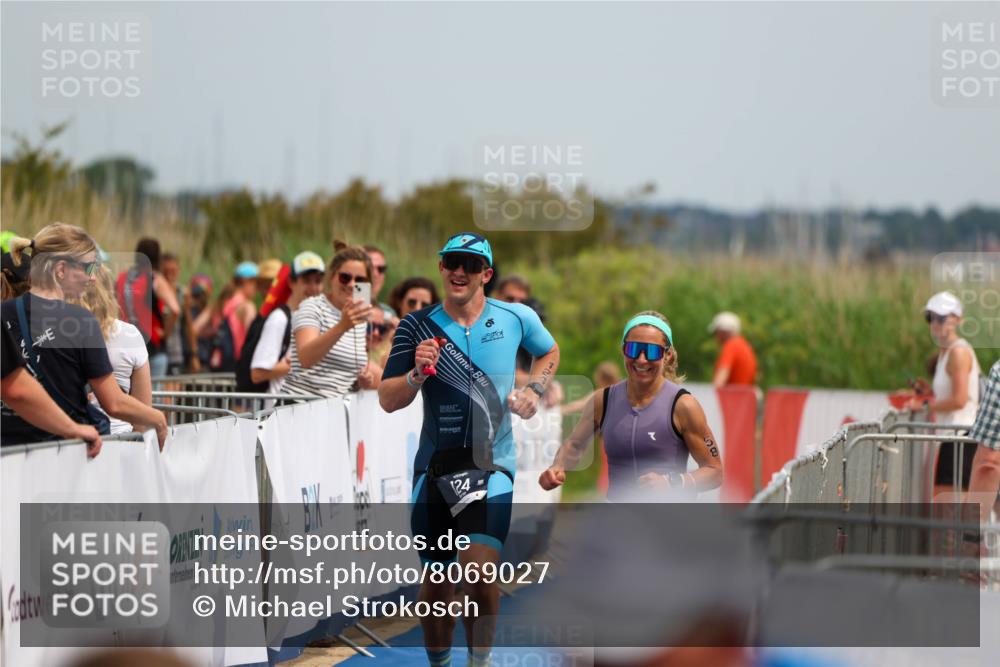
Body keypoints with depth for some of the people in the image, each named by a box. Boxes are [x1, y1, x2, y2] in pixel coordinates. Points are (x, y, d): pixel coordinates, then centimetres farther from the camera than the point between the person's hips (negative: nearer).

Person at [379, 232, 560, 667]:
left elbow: (549, 352, 24)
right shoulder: (417, 326, 1)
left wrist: (533, 391, 7)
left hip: (492, 467, -1)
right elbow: (388, 401, 0)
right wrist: (417, 375, -19)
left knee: (480, 570, -19)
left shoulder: (517, 318, 2)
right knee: (436, 582, 6)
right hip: (434, 467, 2)